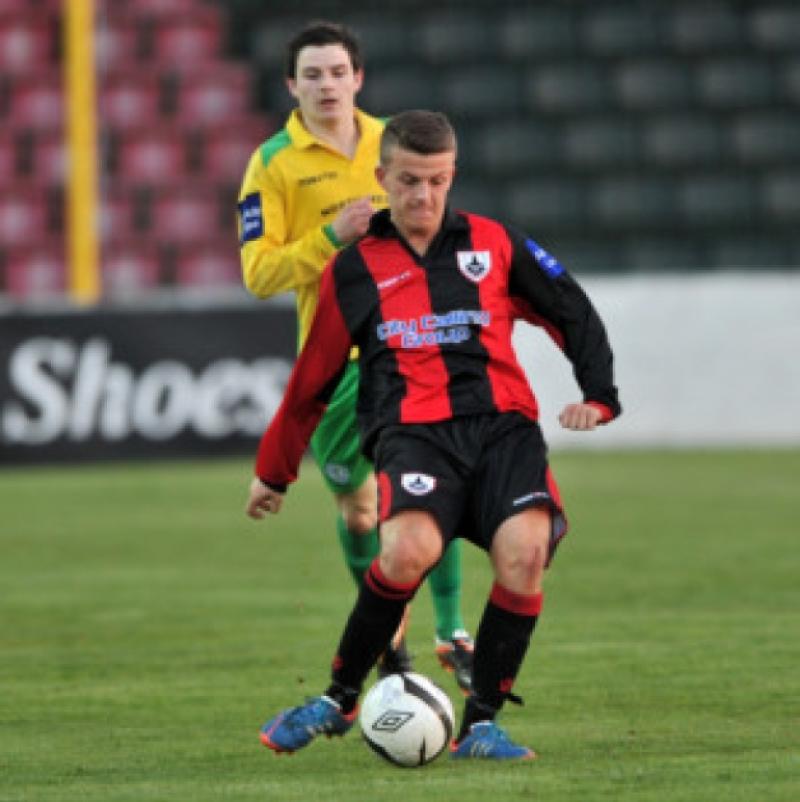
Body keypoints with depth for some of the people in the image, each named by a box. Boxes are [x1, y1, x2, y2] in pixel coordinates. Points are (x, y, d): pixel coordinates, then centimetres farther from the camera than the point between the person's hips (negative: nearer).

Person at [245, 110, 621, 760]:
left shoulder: (494, 244, 15)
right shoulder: (353, 271, 14)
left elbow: (575, 315, 22)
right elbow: (313, 379, 23)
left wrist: (599, 397, 8)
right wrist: (273, 472, 30)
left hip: (502, 423, 1)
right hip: (411, 431, -1)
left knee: (524, 552, -28)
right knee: (409, 547, -33)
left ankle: (480, 723, -12)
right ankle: (340, 699, -10)